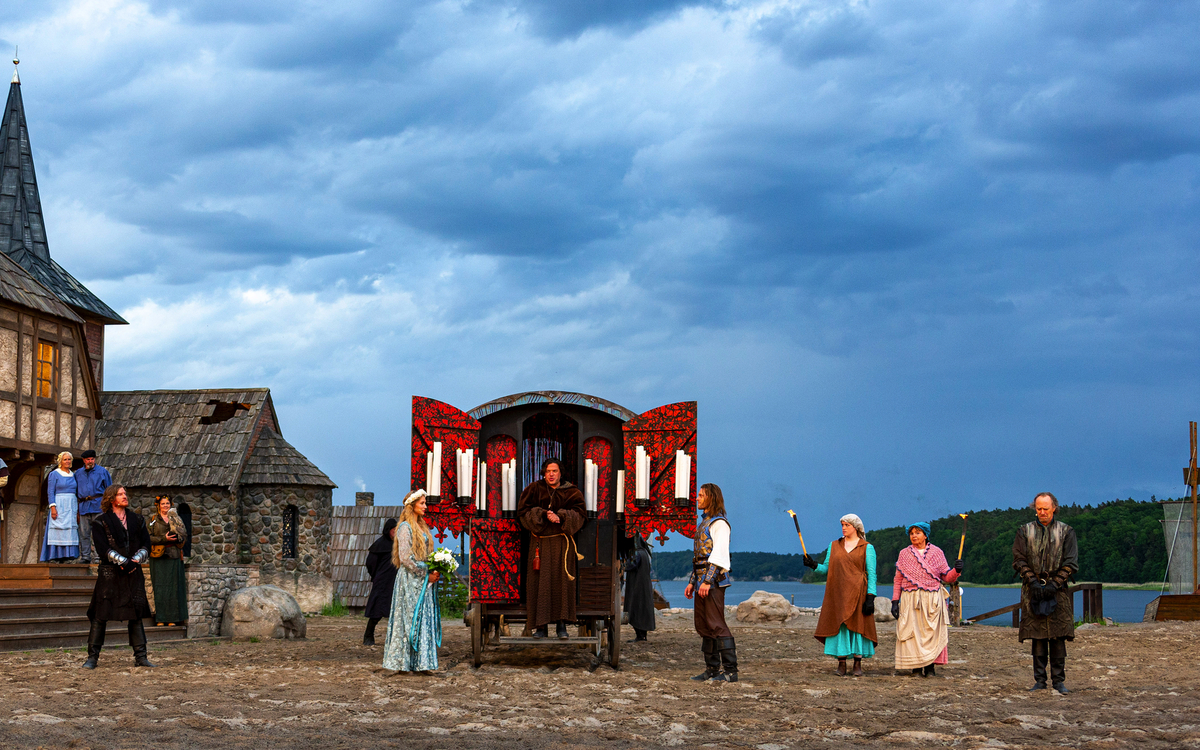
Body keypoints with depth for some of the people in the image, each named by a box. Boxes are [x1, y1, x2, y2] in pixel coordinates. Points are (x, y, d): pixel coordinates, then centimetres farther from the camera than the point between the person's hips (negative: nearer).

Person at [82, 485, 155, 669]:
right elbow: (103, 548, -10)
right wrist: (124, 562, -17)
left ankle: (140, 657, 9)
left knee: (136, 615, 5)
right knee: (100, 615, -5)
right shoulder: (101, 522, 0)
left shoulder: (136, 520, 14)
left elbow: (146, 545, 10)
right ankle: (92, 657, 0)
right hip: (110, 573, -4)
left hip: (133, 573, 4)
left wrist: (134, 561, -8)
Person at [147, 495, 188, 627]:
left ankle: (172, 618, 2)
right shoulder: (153, 520, 8)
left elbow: (184, 535, 6)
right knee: (160, 586, -4)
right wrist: (163, 539, -14)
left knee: (173, 586, -1)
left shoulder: (176, 518, 13)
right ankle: (160, 619, -2)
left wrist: (175, 537, -14)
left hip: (174, 556, 2)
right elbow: (148, 538, -3)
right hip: (158, 557, -2)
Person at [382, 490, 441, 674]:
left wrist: (434, 572, 4)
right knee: (408, 618, -5)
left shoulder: (421, 527, 16)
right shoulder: (405, 527, -10)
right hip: (410, 580, -8)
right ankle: (402, 663, -1)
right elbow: (406, 558, -16)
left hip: (423, 581, 8)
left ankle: (421, 663, 7)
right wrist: (426, 575, -13)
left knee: (424, 619, 5)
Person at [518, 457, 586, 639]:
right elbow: (523, 511, -2)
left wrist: (561, 518, -19)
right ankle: (540, 626, -3)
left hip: (563, 543, 0)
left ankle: (561, 625, 0)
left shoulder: (571, 492, 6)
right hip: (540, 541, 0)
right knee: (539, 582, -5)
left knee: (562, 580, -4)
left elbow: (579, 514, -3)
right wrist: (543, 515, -15)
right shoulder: (534, 490, 5)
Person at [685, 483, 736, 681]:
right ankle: (712, 669, 14)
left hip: (714, 580, -10)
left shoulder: (719, 523, -9)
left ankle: (731, 671, -11)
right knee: (703, 625, 9)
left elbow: (719, 555, -17)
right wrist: (692, 582, 20)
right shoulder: (703, 523, 20)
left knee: (716, 624, -12)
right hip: (702, 580, 10)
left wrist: (707, 581, -22)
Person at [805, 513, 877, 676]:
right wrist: (814, 565, -8)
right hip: (838, 593, 3)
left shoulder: (867, 548, 3)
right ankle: (841, 664, 1)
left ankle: (858, 664, 0)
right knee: (839, 625, -2)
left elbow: (871, 574, -2)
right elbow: (827, 568, 12)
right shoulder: (834, 546, 13)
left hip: (857, 592, -3)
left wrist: (870, 597, -10)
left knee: (857, 625, -5)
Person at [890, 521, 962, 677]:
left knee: (931, 633, -5)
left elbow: (947, 577, 8)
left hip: (932, 600, -1)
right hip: (910, 600, 1)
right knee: (912, 633, -5)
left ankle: (930, 667, -2)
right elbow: (898, 580, 9)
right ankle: (916, 666, -1)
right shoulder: (904, 554, 10)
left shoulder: (937, 552, 8)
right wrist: (895, 601, 2)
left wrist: (956, 571, -13)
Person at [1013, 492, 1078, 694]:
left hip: (1058, 591, -1)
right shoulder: (1025, 531, 9)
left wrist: (1053, 585, -9)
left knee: (1058, 637, -3)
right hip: (1033, 591, 1)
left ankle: (1059, 679, 2)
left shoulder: (1066, 532, 6)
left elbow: (1070, 563, 2)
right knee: (1038, 637, 0)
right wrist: (1033, 582, -8)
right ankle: (1040, 680, 5)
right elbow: (1019, 560, 4)